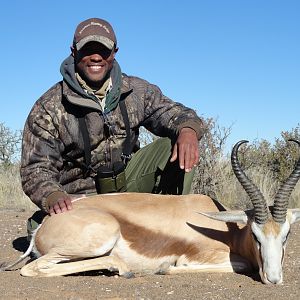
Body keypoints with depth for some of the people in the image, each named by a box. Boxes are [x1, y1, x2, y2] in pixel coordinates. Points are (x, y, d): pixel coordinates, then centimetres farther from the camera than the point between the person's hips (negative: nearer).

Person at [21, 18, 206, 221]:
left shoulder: (136, 91, -1)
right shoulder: (49, 108, -11)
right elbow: (36, 169, -12)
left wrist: (187, 129, -29)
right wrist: (52, 196, -35)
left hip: (128, 182, 4)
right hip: (82, 198, -4)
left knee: (175, 146, -15)